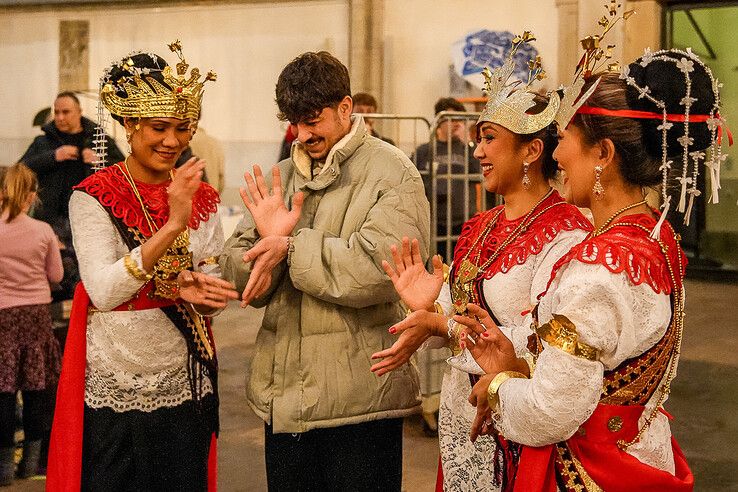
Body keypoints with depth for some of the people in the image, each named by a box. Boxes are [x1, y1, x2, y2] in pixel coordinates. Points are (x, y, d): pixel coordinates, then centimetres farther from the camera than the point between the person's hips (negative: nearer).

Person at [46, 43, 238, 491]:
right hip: (111, 392, -3)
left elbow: (215, 294, 5)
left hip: (185, 390, 4)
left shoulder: (203, 199, 3)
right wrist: (171, 226, -29)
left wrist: (195, 292, -18)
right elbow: (102, 292, -22)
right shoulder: (95, 197, -10)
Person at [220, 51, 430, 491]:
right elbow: (238, 270, 7)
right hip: (283, 394, 6)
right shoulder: (281, 177, 11)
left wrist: (291, 247, -16)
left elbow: (378, 269, -21)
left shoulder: (392, 174, -6)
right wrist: (267, 239, -14)